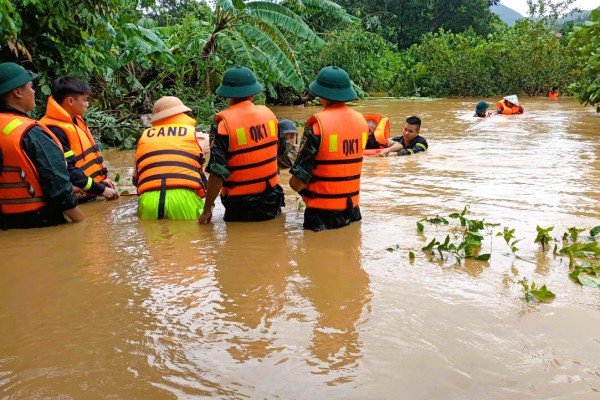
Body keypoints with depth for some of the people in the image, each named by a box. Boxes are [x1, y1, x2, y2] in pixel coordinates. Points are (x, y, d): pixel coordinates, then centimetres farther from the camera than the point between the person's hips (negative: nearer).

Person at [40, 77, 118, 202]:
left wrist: (101, 180, 7)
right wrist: (101, 190, -20)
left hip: (91, 194, 9)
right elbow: (68, 172, -24)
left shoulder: (76, 121, 10)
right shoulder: (55, 131, -21)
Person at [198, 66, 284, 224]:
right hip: (271, 201, 4)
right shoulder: (268, 113, -1)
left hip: (240, 206, -4)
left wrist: (207, 210, -11)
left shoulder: (223, 123, -16)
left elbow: (217, 173, -19)